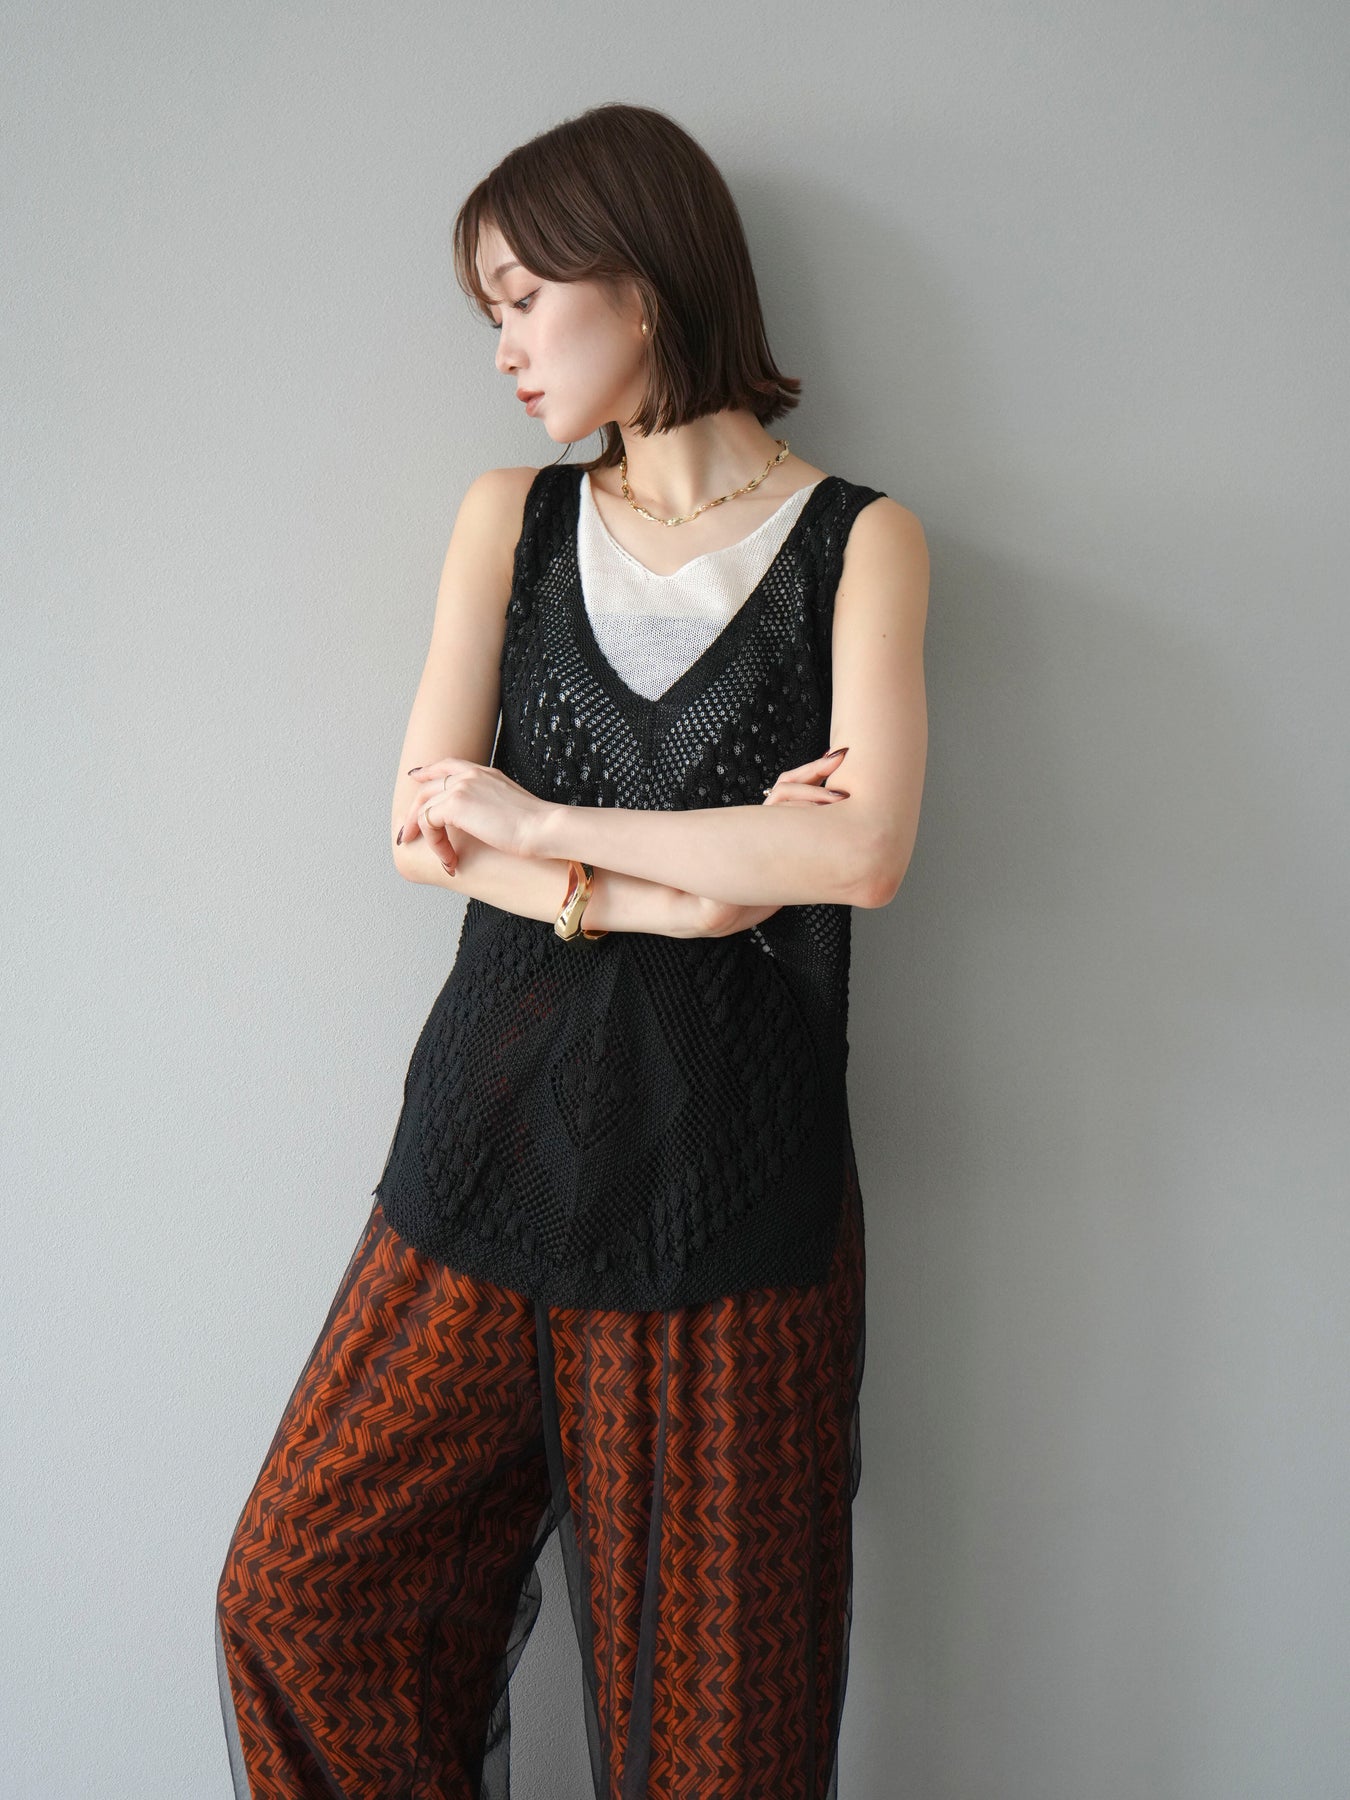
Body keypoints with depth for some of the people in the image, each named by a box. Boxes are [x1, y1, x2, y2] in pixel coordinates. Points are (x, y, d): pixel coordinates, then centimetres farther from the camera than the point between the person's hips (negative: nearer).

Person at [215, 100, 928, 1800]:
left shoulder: (858, 541, 0)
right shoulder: (511, 517, 9)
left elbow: (863, 849, -15)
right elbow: (425, 826, -1)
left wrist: (547, 824, -10)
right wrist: (678, 890, -14)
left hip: (726, 1166, -3)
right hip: (494, 1135, 4)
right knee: (299, 1592, 11)